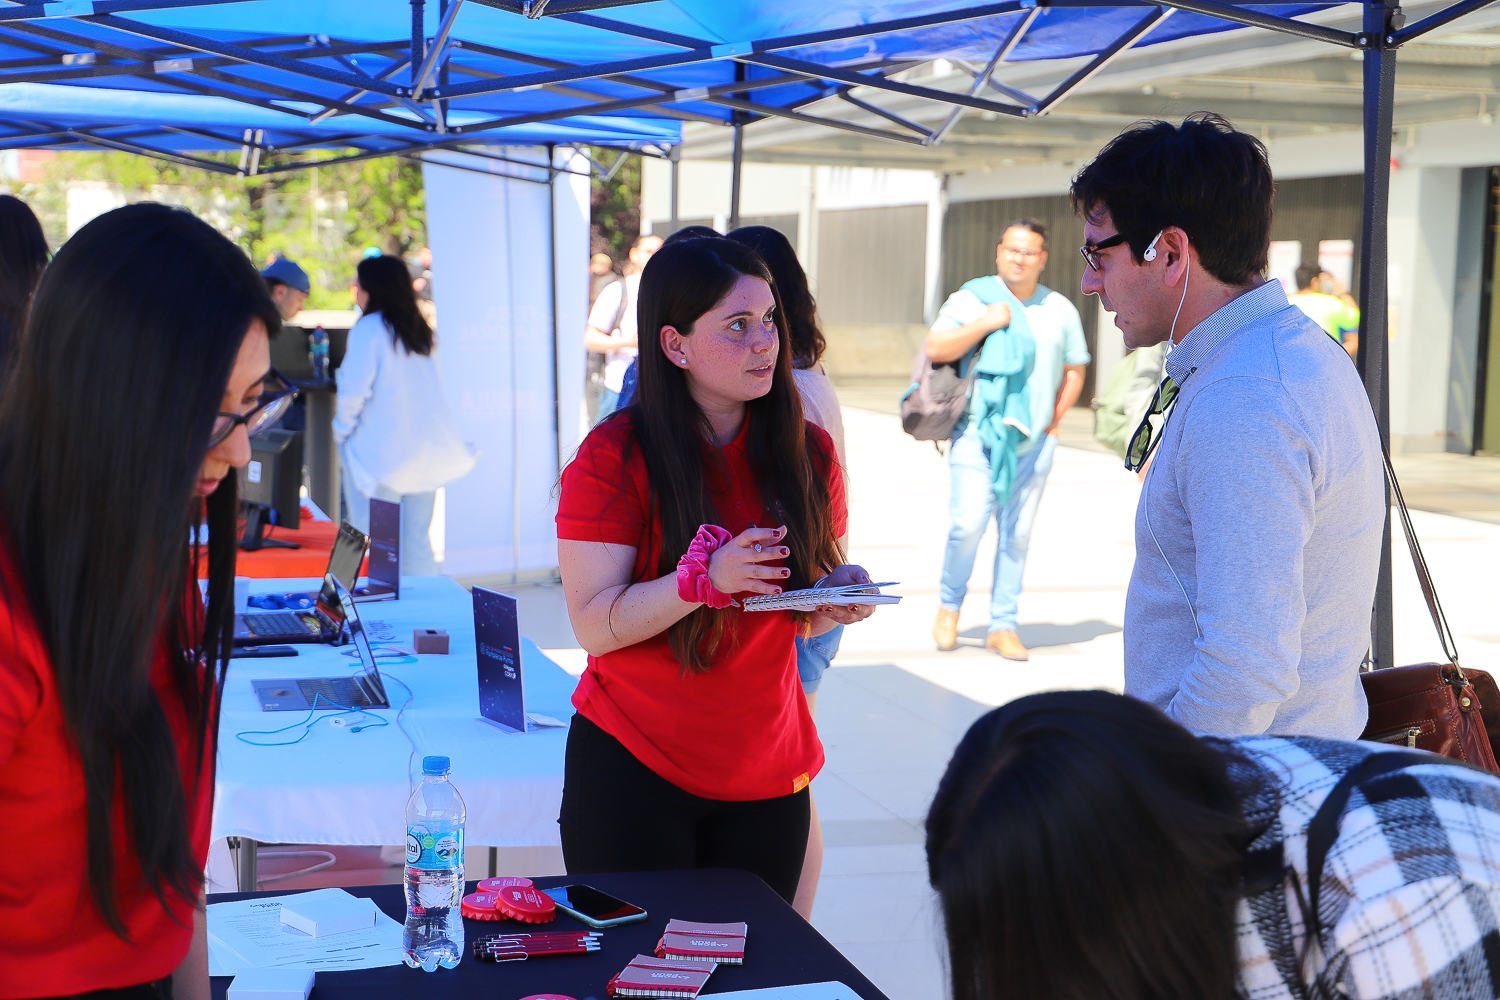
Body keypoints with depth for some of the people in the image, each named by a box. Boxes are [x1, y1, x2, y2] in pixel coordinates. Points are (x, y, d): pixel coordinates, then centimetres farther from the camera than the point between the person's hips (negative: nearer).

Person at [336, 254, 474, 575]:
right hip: (425, 449, 7)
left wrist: (341, 431, 1)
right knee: (417, 540, 11)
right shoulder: (422, 332, 13)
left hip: (380, 450, -7)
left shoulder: (368, 328, -8)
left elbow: (354, 389, -12)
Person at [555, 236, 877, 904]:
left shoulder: (807, 452, 2)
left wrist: (836, 598, -11)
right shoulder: (616, 457, -12)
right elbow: (593, 624, -14)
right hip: (632, 767, -4)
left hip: (767, 775, 4)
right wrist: (706, 578, -28)